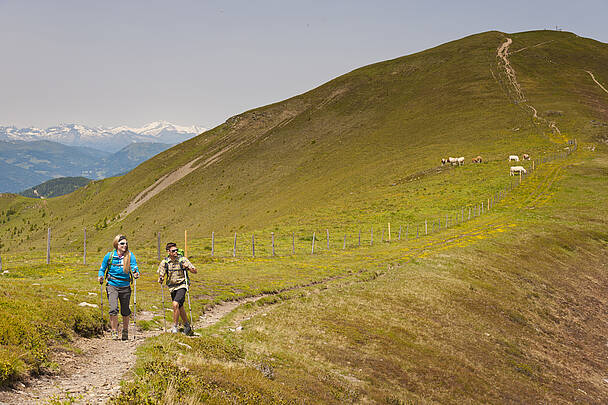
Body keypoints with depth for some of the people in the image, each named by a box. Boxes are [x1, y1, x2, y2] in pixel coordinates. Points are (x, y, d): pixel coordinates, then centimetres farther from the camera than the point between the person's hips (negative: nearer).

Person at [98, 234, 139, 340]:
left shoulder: (130, 255, -2)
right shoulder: (109, 256, -2)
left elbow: (134, 267, -10)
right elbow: (102, 269, 6)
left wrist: (136, 274, -32)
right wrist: (100, 276, -13)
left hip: (125, 287, 1)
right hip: (112, 286, -1)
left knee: (125, 311, 11)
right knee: (113, 309, -17)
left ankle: (125, 331, 31)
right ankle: (114, 332, -3)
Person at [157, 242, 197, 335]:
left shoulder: (183, 260, -10)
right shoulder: (164, 262, -3)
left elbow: (195, 271, -6)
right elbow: (161, 275, 4)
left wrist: (187, 267, -25)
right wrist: (160, 280, -18)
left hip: (182, 286, -4)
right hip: (172, 287, 4)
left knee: (176, 304, -23)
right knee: (180, 307, 15)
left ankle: (175, 326, -11)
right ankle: (186, 325, 35)